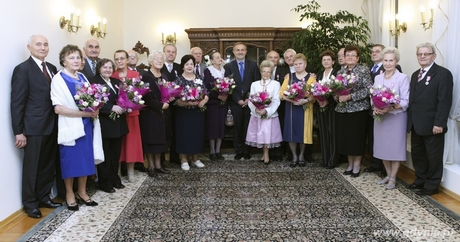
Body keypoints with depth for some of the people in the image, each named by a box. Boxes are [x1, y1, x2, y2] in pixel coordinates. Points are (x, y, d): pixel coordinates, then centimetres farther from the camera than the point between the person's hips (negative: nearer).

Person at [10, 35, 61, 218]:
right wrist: (18, 132, -14)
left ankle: (44, 197, 32)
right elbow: (17, 103, -11)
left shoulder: (52, 68, 11)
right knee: (31, 166, 7)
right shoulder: (22, 69, -9)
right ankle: (30, 203, 23)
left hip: (52, 125, 6)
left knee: (48, 165, 16)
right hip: (34, 127, -6)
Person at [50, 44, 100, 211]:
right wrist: (83, 113, -20)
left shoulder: (83, 78, 10)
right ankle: (70, 194, 20)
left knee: (86, 158, 11)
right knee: (71, 160, 4)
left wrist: (94, 109, -7)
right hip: (70, 126, -6)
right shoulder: (58, 79, -9)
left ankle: (82, 192, 25)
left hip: (86, 124, 6)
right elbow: (58, 108, -17)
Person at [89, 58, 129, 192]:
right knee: (105, 155, 4)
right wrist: (111, 107, -23)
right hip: (104, 124, -6)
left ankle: (114, 179, 28)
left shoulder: (117, 82, 16)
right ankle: (105, 183, 15)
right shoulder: (93, 81, -7)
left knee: (116, 153, 15)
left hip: (118, 123, 7)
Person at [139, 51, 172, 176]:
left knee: (160, 139, 11)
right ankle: (151, 166, 13)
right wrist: (160, 105, -16)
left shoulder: (164, 76, 11)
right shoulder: (145, 76, -11)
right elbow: (146, 97, -18)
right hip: (149, 113, -6)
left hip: (162, 113, 7)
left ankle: (158, 165, 20)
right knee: (150, 140, 2)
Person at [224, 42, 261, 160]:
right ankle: (238, 151, 15)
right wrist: (238, 100, -9)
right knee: (237, 127, 6)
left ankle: (246, 151, 15)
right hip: (235, 102, 0)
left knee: (248, 127, 4)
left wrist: (249, 99, -8)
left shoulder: (253, 65, 5)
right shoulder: (229, 66, 4)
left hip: (249, 101, 0)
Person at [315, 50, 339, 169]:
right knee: (323, 133, 8)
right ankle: (325, 159, 15)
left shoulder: (337, 73, -3)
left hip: (332, 107, -5)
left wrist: (328, 101, -20)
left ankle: (333, 160, 4)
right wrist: (318, 100, -7)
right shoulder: (319, 75, 14)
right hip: (320, 107, 5)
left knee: (332, 132, -2)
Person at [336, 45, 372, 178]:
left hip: (358, 109, -4)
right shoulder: (340, 72, 11)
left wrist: (350, 96, -19)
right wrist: (338, 96, -8)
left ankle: (357, 164, 16)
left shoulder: (364, 71, -4)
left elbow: (368, 89, -12)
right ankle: (350, 163, 23)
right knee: (345, 137, 8)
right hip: (342, 110, 5)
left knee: (357, 137, 2)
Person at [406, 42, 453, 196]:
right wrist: (410, 119, 7)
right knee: (417, 154, 15)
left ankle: (432, 185, 19)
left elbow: (445, 101, -15)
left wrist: (439, 123, -20)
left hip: (432, 125, -7)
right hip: (416, 124, 7)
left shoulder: (443, 74, -8)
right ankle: (420, 180, 30)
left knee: (433, 156, 6)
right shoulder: (415, 75, 16)